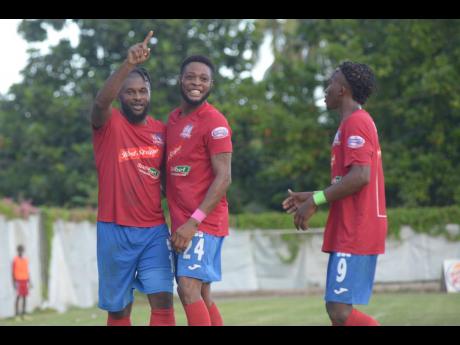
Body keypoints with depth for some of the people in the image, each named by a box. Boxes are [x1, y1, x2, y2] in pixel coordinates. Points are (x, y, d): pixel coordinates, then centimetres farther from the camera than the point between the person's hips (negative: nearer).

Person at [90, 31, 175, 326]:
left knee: (163, 299, -11)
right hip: (115, 230, -2)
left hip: (155, 229, 2)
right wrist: (129, 65, -43)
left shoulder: (161, 130, 8)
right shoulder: (108, 124, -4)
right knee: (118, 308, 5)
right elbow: (101, 102, -28)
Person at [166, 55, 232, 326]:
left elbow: (223, 178, -15)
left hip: (203, 222, -8)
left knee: (189, 287, -17)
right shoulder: (173, 119, 14)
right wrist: (180, 221, 8)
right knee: (200, 294, 10)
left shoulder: (214, 122, -10)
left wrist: (193, 222, -20)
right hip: (181, 223, 8)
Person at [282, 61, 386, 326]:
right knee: (338, 310, 9)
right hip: (350, 232, 10)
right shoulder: (359, 122, 20)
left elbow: (360, 176, -23)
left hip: (355, 234, -10)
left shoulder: (355, 122, -12)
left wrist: (316, 201, -16)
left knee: (340, 311, -14)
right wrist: (314, 196, 19)